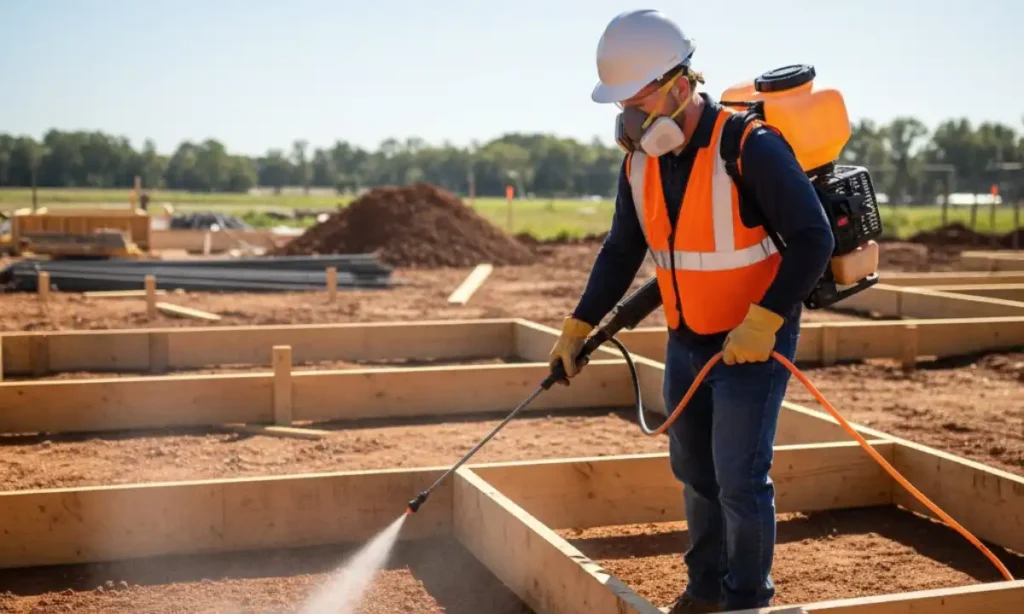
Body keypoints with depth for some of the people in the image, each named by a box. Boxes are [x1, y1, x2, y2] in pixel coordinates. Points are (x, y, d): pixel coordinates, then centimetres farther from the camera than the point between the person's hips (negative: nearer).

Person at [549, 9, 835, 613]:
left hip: (754, 338, -7)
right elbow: (622, 252, 10)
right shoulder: (641, 160, 0)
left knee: (740, 478, -5)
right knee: (694, 469, 16)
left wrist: (764, 321, -29)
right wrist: (578, 326, 8)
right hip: (688, 339, 7)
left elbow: (814, 238, -22)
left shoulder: (750, 146, -22)